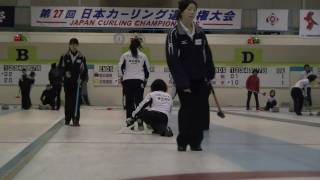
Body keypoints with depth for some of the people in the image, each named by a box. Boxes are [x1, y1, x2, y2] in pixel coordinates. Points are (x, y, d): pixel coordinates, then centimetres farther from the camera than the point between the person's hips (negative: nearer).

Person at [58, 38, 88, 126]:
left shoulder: (81, 57, 2)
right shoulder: (65, 57, 2)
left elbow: (85, 70, 6)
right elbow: (60, 67, 5)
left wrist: (81, 78, -8)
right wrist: (65, 72, -14)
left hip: (77, 82, -1)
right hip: (67, 82, 1)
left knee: (76, 101, -7)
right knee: (68, 100, 6)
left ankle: (76, 120, -8)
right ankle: (67, 119, 16)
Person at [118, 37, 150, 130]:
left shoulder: (125, 55, 3)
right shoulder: (143, 56, 7)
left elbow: (120, 67, -2)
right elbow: (147, 69, 11)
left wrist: (122, 76, 13)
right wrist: (145, 79, 24)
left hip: (127, 80, 0)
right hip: (139, 80, 0)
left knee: (129, 101, 5)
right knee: (139, 100, -1)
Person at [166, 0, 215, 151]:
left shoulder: (200, 32, 8)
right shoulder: (174, 33, -8)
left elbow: (207, 55, 14)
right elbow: (172, 61, -13)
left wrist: (210, 75, 6)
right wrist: (182, 82, -17)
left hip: (201, 79, 5)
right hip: (184, 80, -4)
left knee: (200, 110, 2)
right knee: (187, 110, -3)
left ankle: (196, 142, 11)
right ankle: (182, 142, 12)